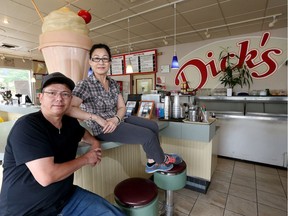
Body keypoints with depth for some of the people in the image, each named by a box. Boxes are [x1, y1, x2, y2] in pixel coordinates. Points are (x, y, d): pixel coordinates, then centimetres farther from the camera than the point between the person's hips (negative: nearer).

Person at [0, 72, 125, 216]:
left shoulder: (70, 123, -1)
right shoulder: (27, 126, -21)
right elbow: (46, 177, -29)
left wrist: (95, 143, 3)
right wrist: (85, 159, -16)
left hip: (67, 197, 6)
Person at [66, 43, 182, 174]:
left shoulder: (113, 83, 6)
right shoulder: (85, 84, -14)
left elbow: (122, 107, 4)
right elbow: (69, 109, -28)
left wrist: (115, 119, -16)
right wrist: (96, 118, -28)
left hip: (117, 121, 8)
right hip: (102, 129, -8)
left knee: (153, 125, 2)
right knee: (148, 135, -13)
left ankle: (152, 163, 11)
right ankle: (162, 160, 17)